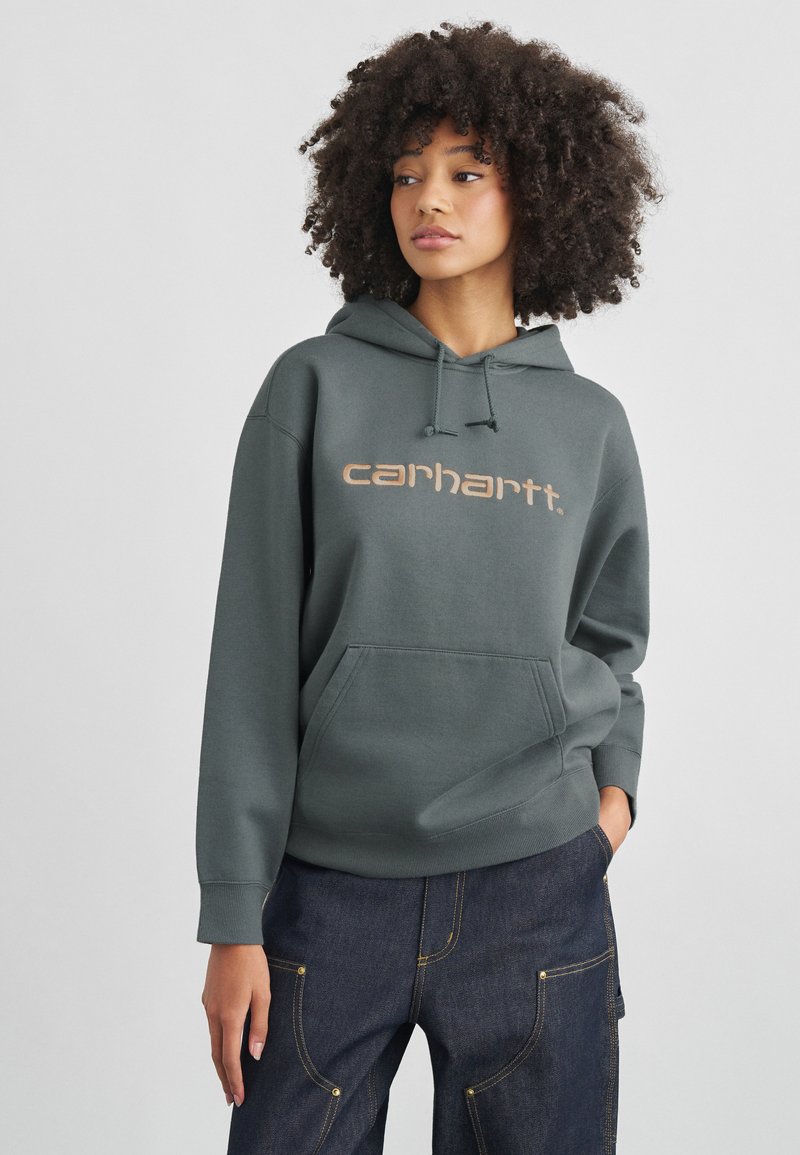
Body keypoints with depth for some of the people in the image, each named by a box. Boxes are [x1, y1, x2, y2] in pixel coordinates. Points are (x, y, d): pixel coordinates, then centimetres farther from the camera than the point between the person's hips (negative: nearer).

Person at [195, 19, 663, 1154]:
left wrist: (615, 775, 1)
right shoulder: (315, 388, -1)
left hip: (538, 889, 2)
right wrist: (235, 919, -5)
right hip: (330, 884, -1)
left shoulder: (590, 424, 6)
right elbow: (254, 659, -3)